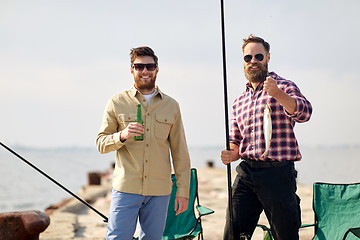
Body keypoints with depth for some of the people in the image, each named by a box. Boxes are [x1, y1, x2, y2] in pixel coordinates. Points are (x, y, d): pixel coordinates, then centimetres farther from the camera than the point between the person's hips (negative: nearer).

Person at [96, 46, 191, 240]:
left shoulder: (171, 106, 10)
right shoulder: (117, 103, 6)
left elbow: (180, 153, 11)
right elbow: (101, 144, 5)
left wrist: (183, 191, 6)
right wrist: (122, 136, -16)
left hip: (159, 191, 2)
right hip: (126, 188, -2)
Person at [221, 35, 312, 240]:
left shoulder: (283, 87, 0)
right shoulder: (240, 101, 19)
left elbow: (304, 113, -20)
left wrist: (277, 94, -38)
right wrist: (231, 154, 1)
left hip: (278, 174, -5)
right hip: (245, 174, 5)